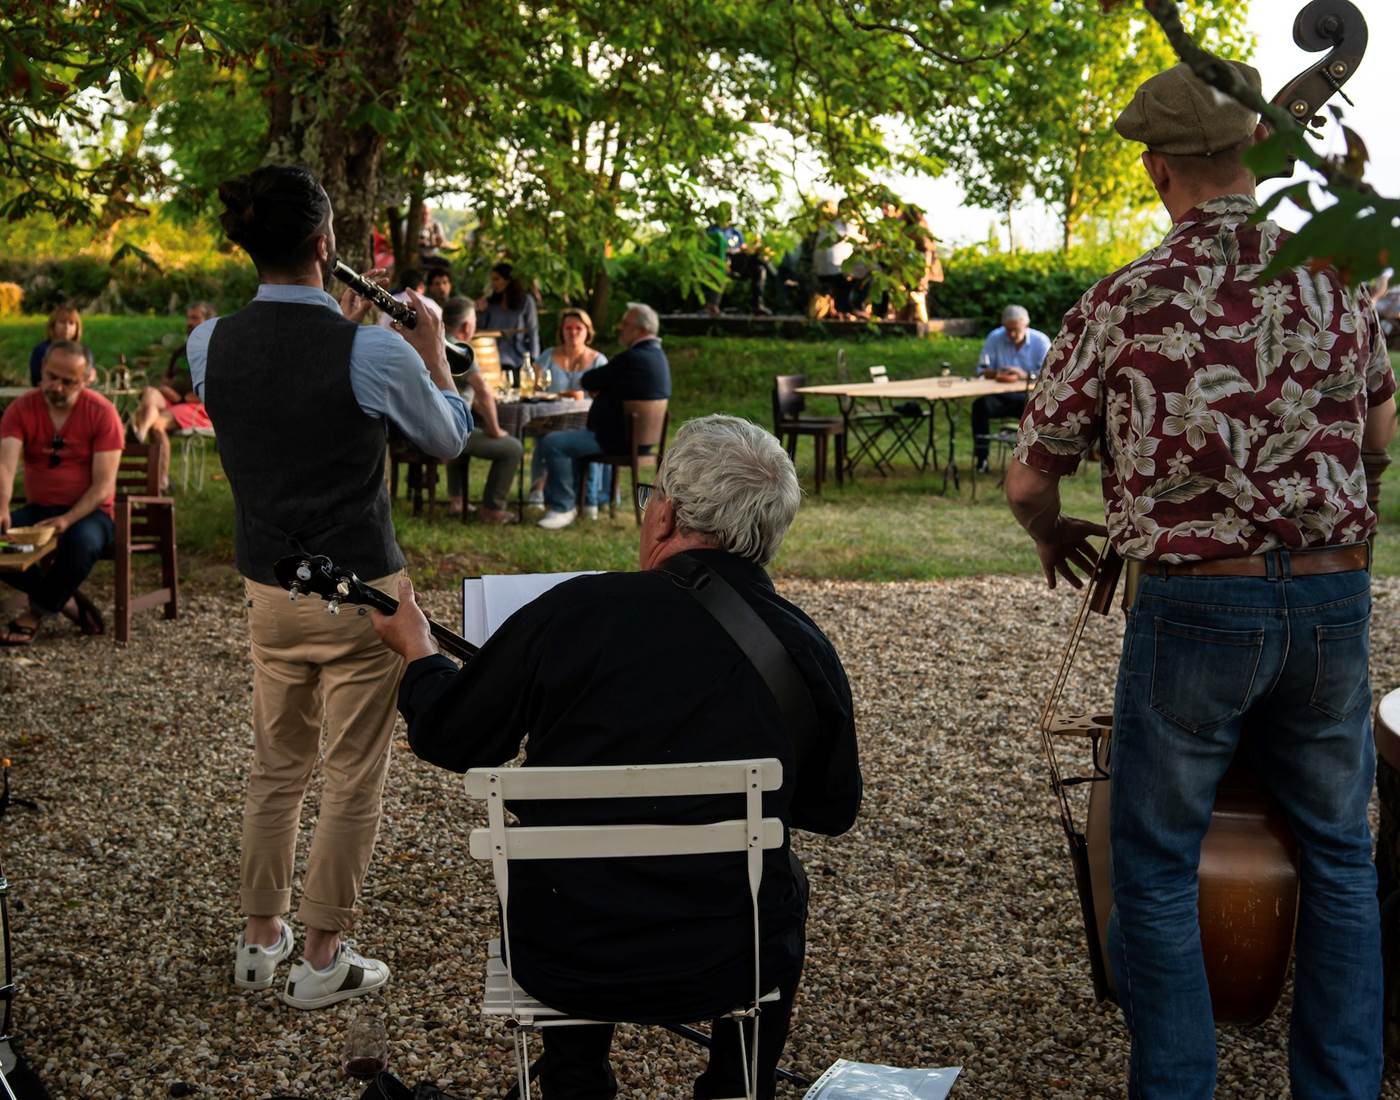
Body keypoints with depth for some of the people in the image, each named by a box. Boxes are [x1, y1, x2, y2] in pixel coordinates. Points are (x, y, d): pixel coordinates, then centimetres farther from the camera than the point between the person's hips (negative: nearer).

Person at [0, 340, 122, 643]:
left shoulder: (102, 413, -11)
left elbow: (104, 485, -14)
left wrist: (68, 520, -30)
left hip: (88, 512, -3)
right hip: (38, 509, 3)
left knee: (82, 542, -38)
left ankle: (38, 610, -12)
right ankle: (67, 602, -8)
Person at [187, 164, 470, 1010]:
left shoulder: (210, 346, -5)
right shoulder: (376, 354, -19)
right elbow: (451, 439, -1)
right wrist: (432, 343, 10)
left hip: (268, 589, 5)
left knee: (278, 767, 21)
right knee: (355, 779, 9)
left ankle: (261, 938, 32)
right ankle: (324, 958, 18)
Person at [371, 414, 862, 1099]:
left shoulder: (574, 611, -15)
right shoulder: (809, 653, -10)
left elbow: (451, 740, 0)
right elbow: (833, 812, 7)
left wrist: (416, 650, 20)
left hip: (558, 963, 0)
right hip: (720, 969, 1)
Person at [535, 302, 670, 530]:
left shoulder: (633, 359, -24)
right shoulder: (657, 356, 9)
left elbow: (586, 381, -15)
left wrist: (592, 383, 7)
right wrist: (600, 388, 2)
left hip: (619, 442, -11)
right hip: (639, 437, 11)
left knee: (552, 443, -16)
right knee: (584, 436, 38)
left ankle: (563, 507, -3)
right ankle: (589, 502, 38)